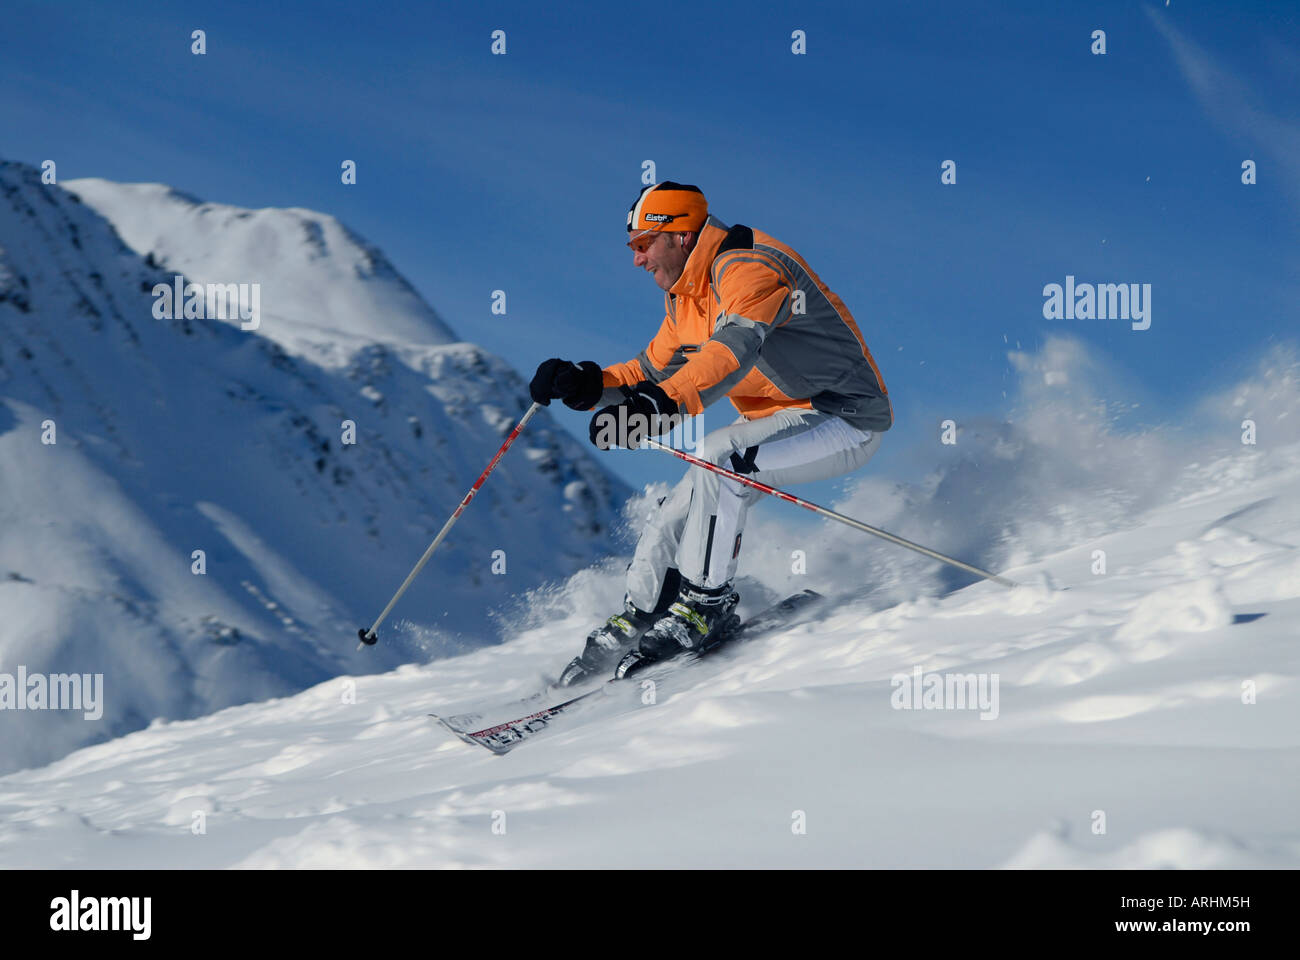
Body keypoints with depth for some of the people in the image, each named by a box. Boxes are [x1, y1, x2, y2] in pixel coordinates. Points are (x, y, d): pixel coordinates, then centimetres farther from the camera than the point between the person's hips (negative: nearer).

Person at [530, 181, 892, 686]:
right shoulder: (686, 298, 9)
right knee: (678, 512, 1)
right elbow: (651, 372, 17)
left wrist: (660, 402, -53)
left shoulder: (747, 269, -22)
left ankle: (708, 602, -18)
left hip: (846, 420, -10)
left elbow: (734, 350, -40)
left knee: (717, 455, -29)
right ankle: (635, 623, 16)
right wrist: (585, 385, -2)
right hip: (782, 419, 10)